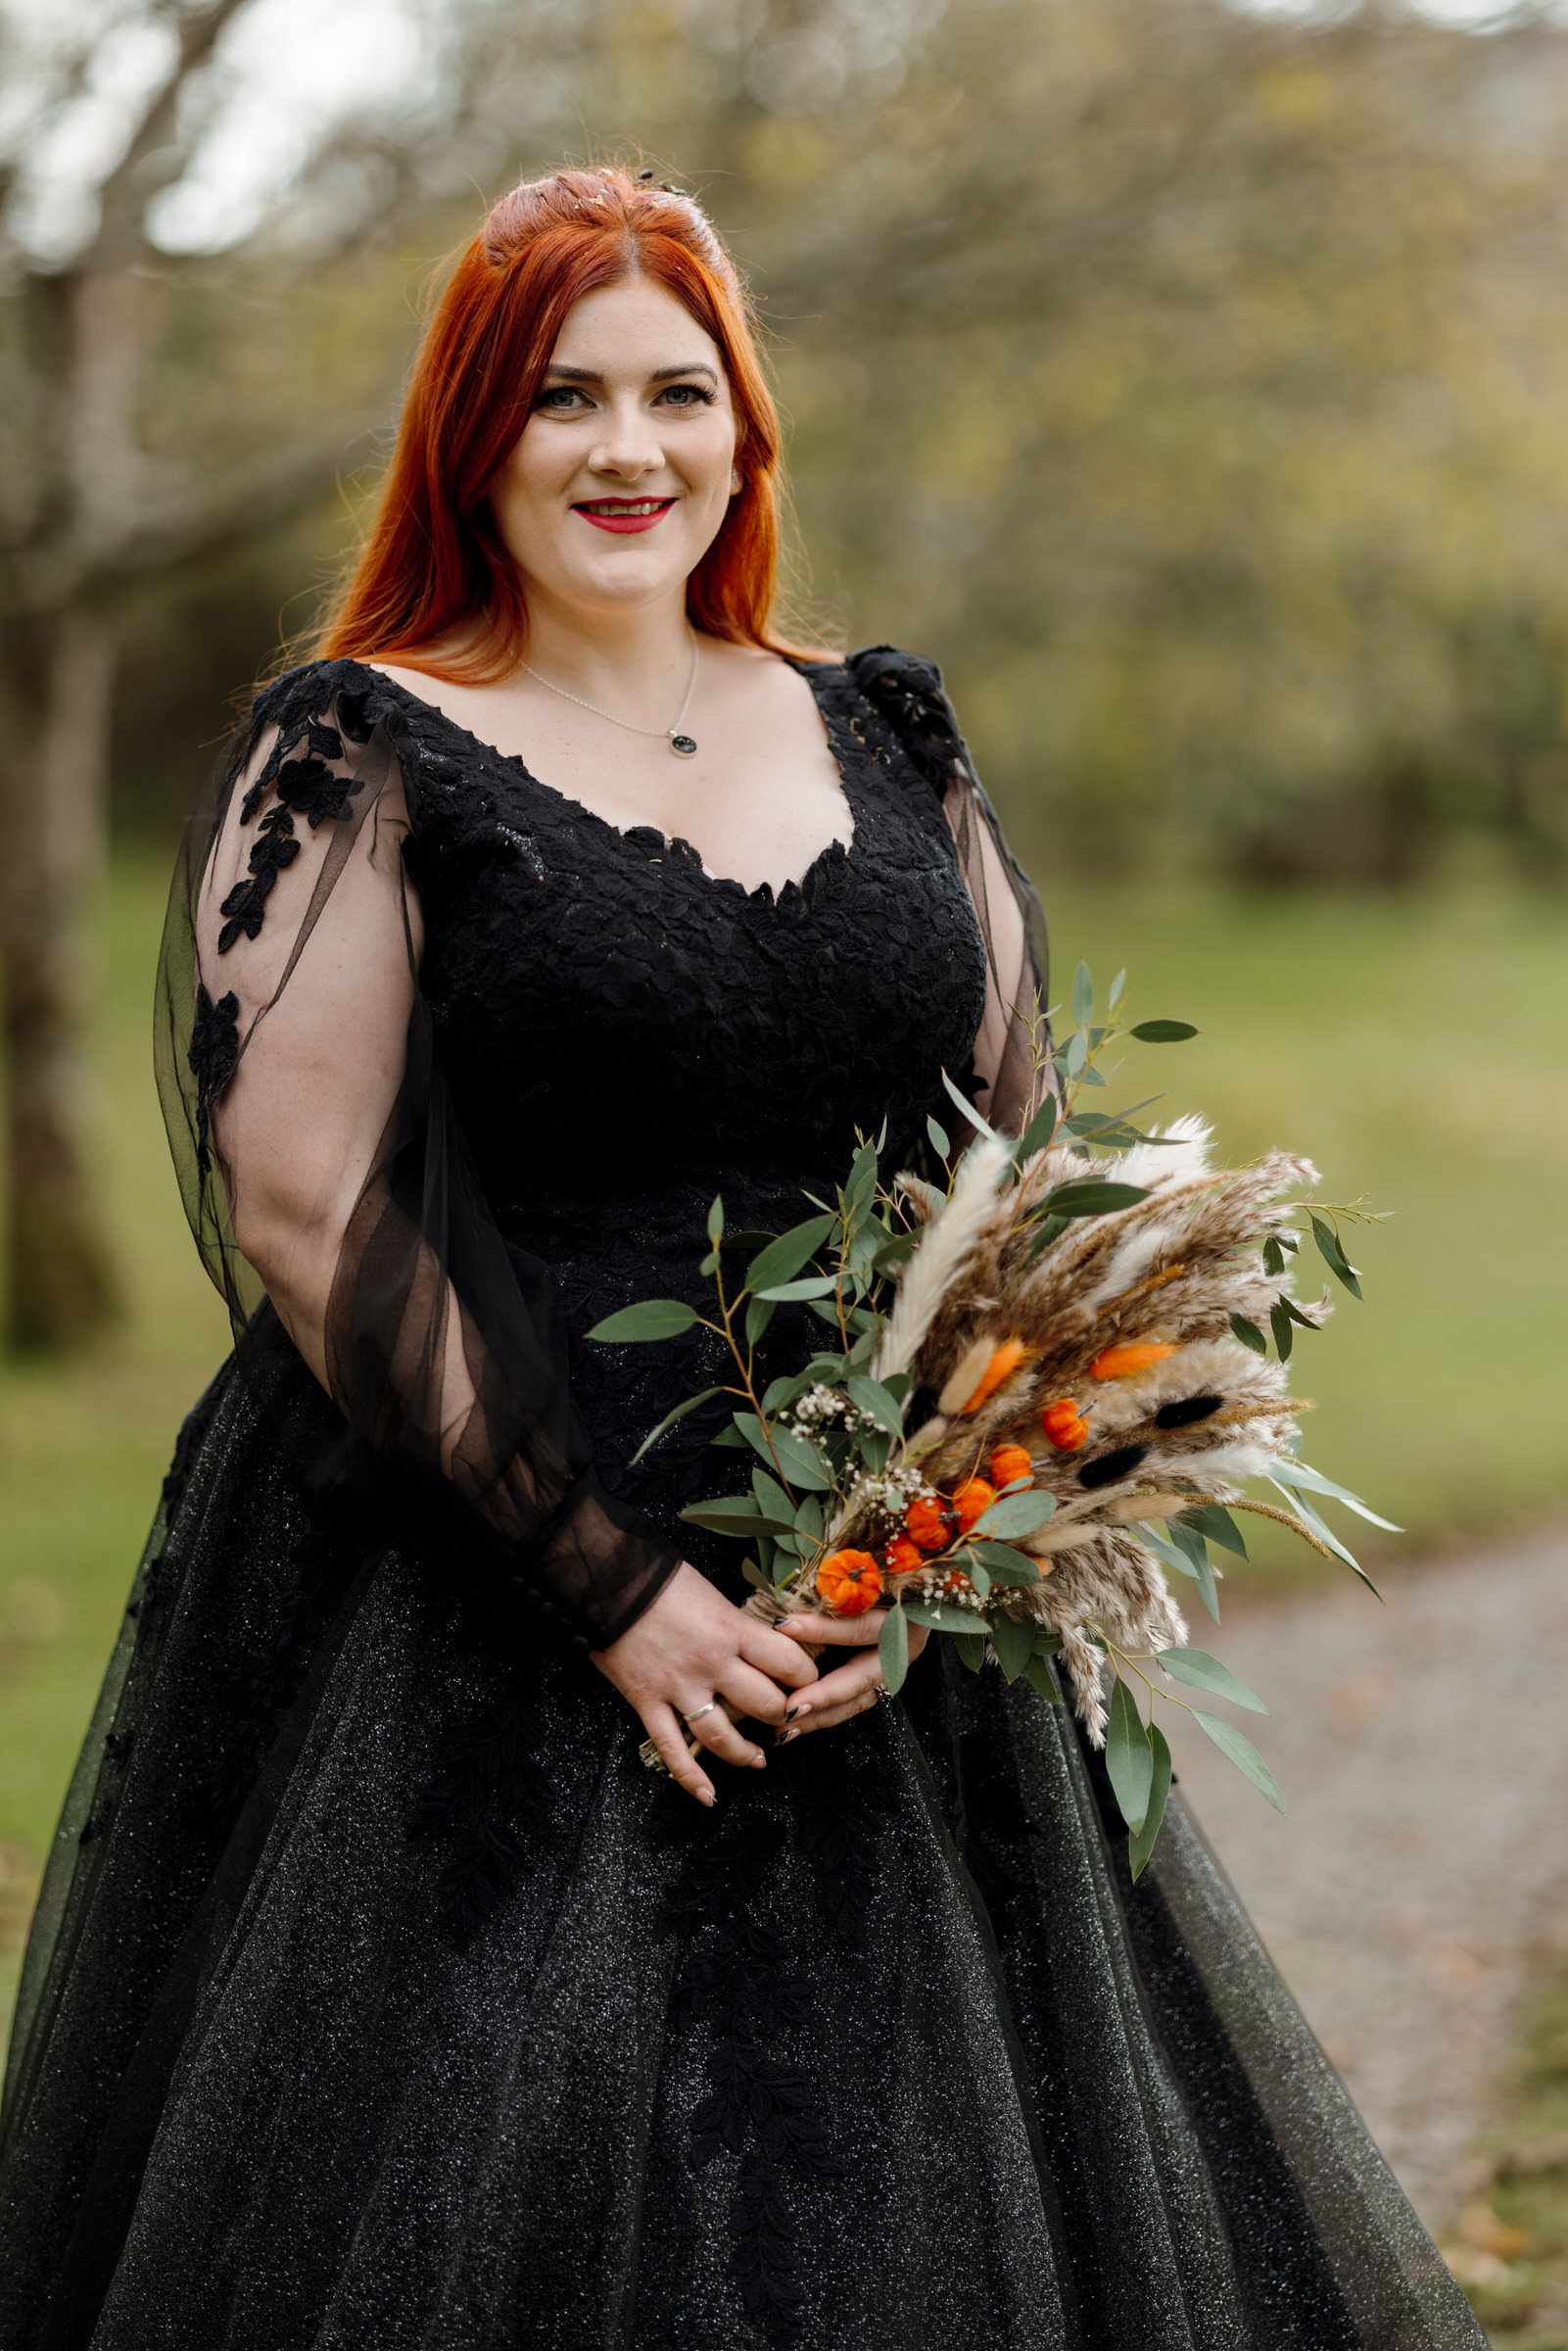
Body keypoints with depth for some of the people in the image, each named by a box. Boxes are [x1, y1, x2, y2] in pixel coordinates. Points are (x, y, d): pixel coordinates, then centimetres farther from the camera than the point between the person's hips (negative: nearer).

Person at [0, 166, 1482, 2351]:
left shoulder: (885, 739, 11)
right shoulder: (350, 760, -2)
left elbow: (1023, 1165, 10)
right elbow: (310, 1211, -10)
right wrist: (614, 1585, -16)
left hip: (888, 1629, 4)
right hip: (473, 1632, -4)